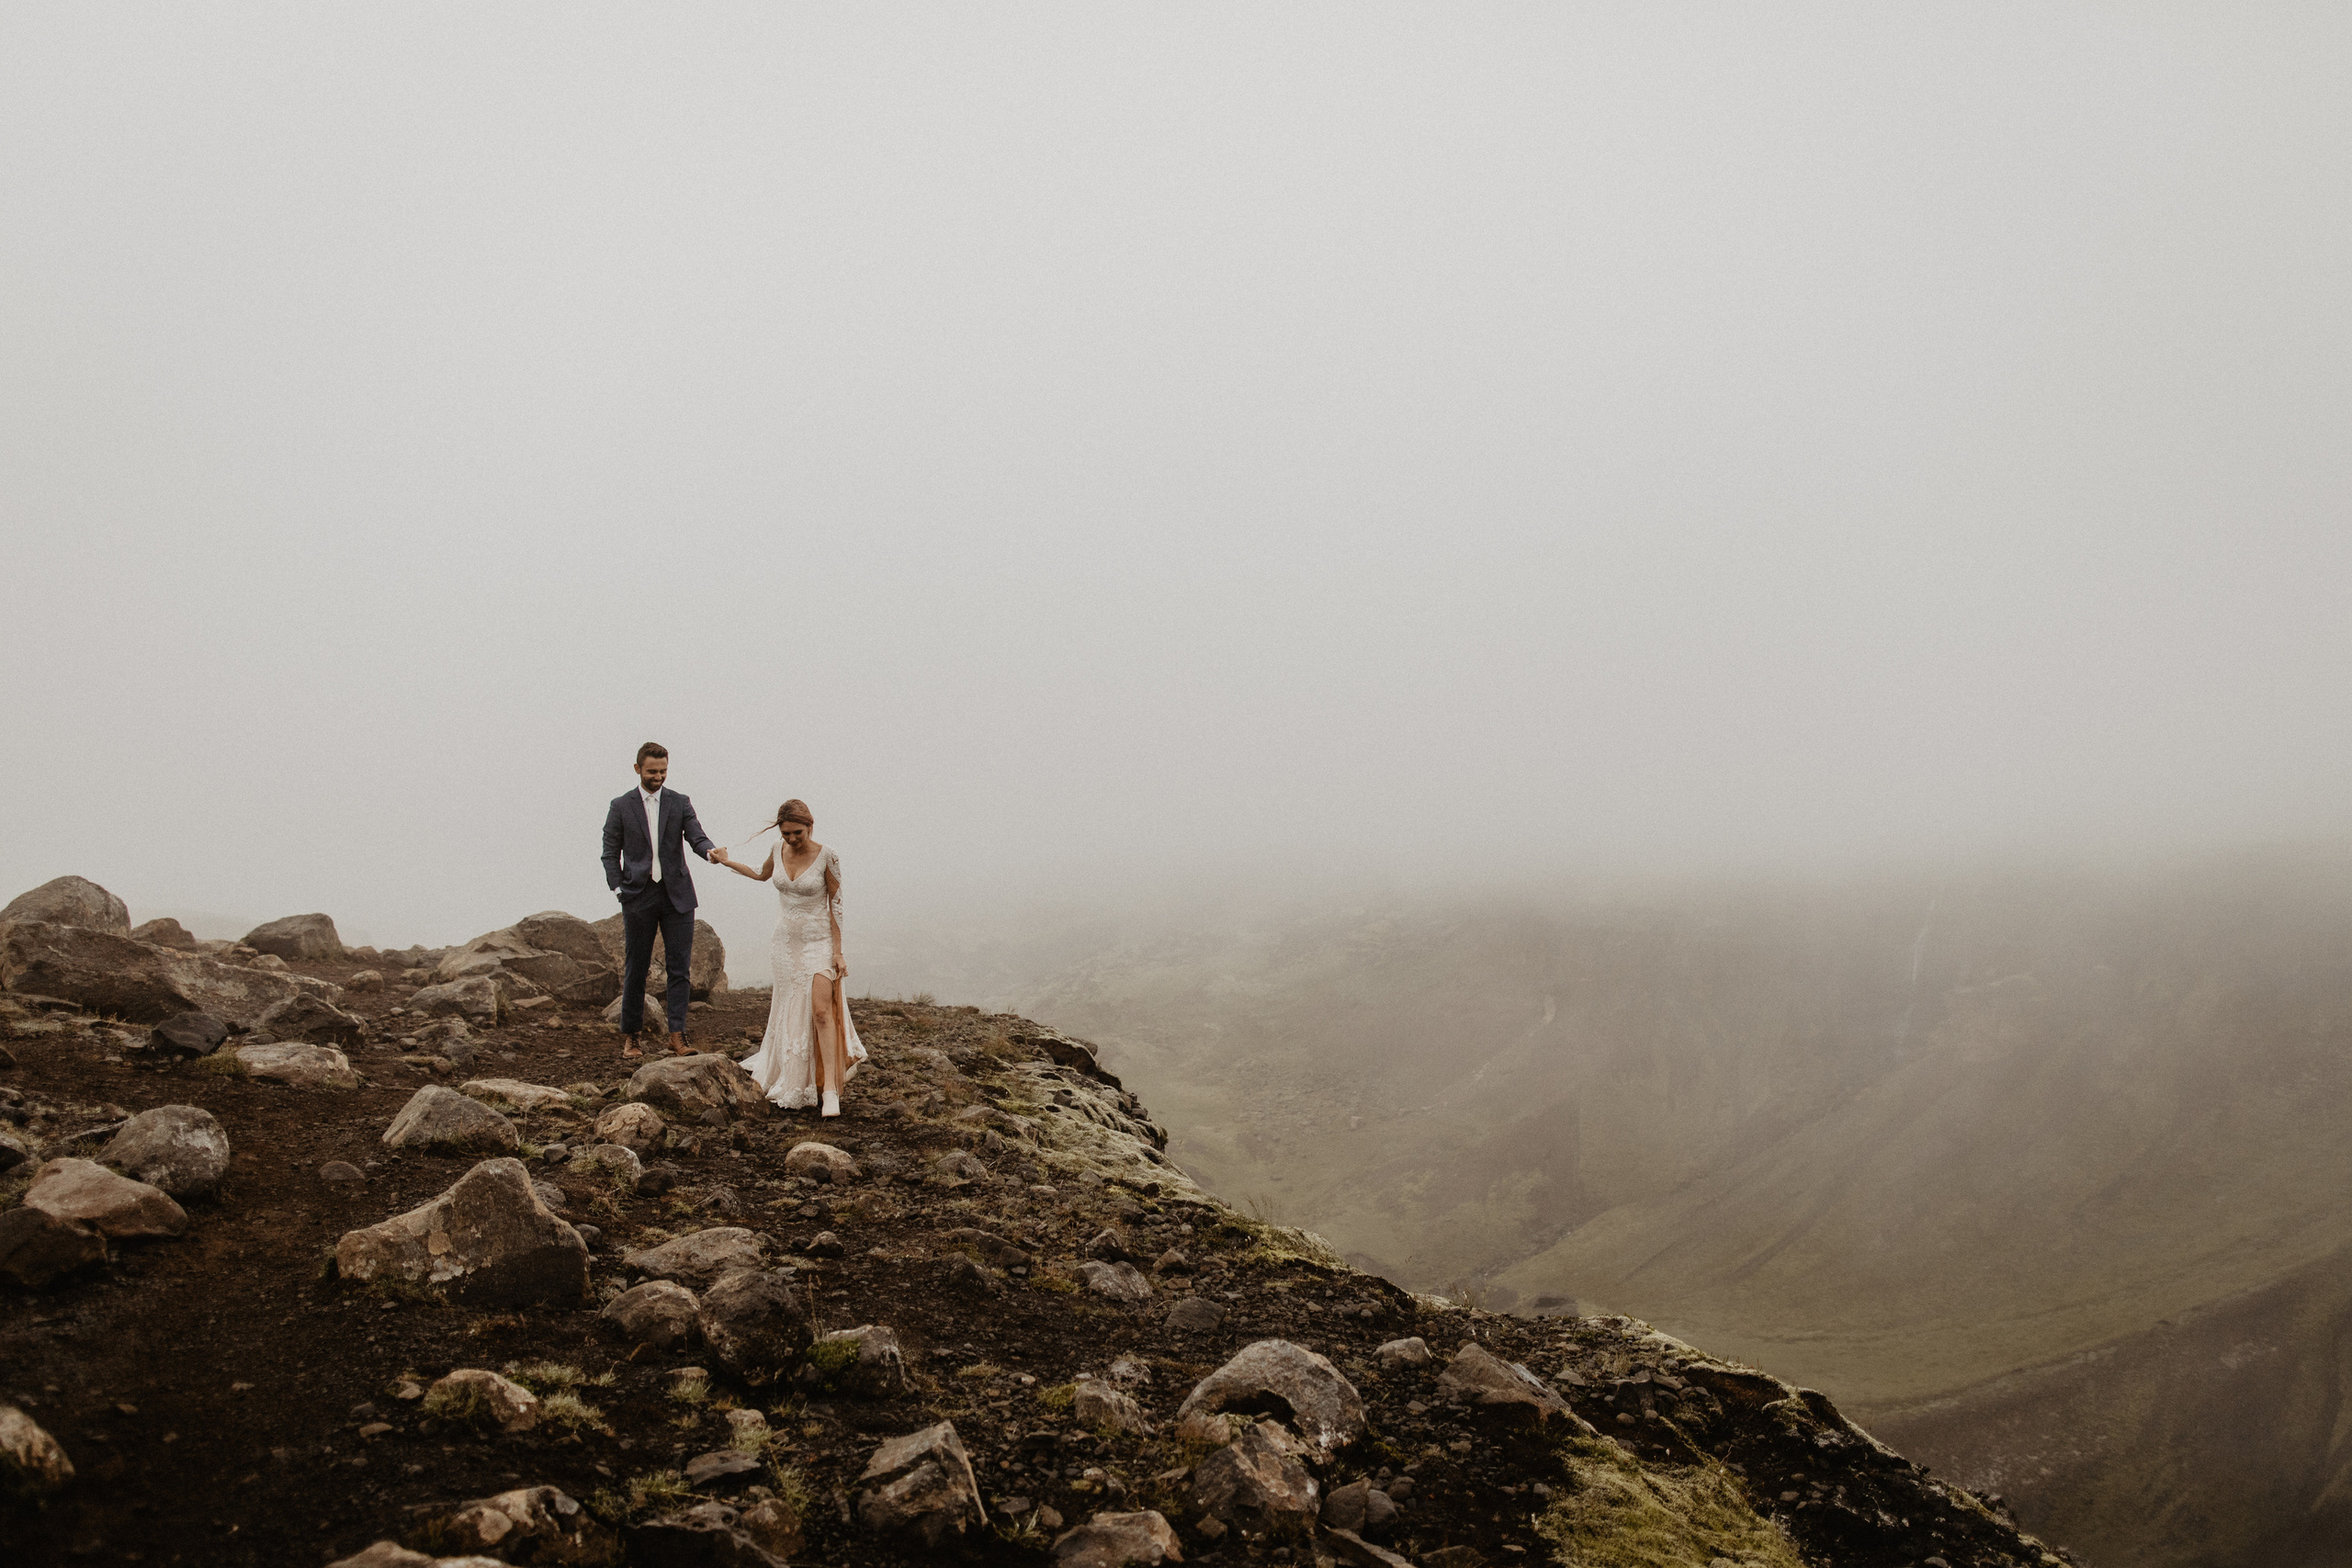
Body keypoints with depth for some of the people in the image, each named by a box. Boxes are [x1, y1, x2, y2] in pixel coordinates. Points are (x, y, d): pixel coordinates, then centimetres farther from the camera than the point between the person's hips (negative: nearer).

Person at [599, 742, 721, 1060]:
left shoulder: (680, 803, 8)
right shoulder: (621, 806, 6)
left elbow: (696, 836, -3)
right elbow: (611, 852, 6)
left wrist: (710, 851, -26)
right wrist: (618, 887, -6)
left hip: (676, 896, 1)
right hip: (638, 898, -1)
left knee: (680, 966, -3)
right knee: (635, 969, 5)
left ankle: (677, 1034, -1)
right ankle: (629, 1037, 14)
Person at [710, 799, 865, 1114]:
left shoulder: (826, 857, -14)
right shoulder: (778, 851, 0)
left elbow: (836, 905, -10)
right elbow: (762, 875, 24)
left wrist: (838, 952, -11)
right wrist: (727, 862, 24)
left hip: (818, 942, -5)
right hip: (787, 942, 5)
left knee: (821, 1010, -18)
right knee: (789, 1012, 11)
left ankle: (830, 1089, -20)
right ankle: (793, 1082, 28)